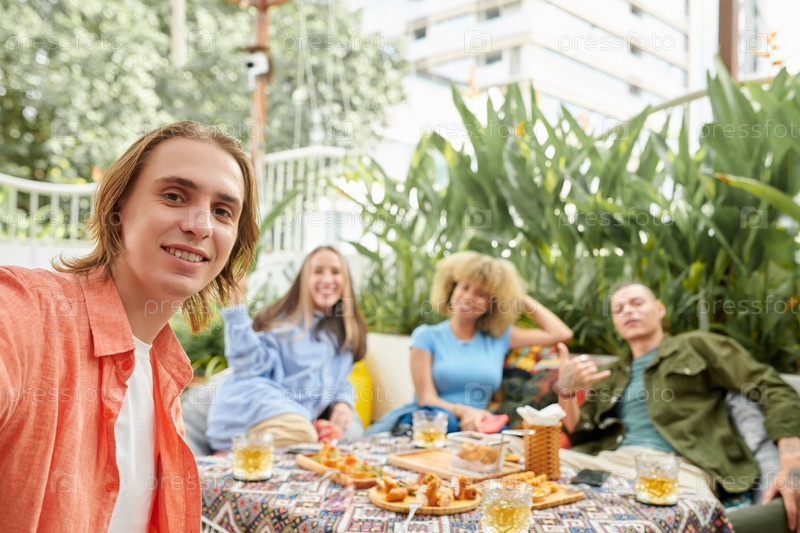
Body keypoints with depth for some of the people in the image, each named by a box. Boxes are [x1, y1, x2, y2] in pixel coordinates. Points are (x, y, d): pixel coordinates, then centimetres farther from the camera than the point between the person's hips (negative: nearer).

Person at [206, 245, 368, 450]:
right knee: (300, 435, -35)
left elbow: (339, 378, 24)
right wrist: (235, 308, -21)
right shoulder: (284, 318, -3)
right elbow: (250, 366, -13)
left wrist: (343, 402, 1)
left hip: (302, 414, 8)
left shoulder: (346, 332, 16)